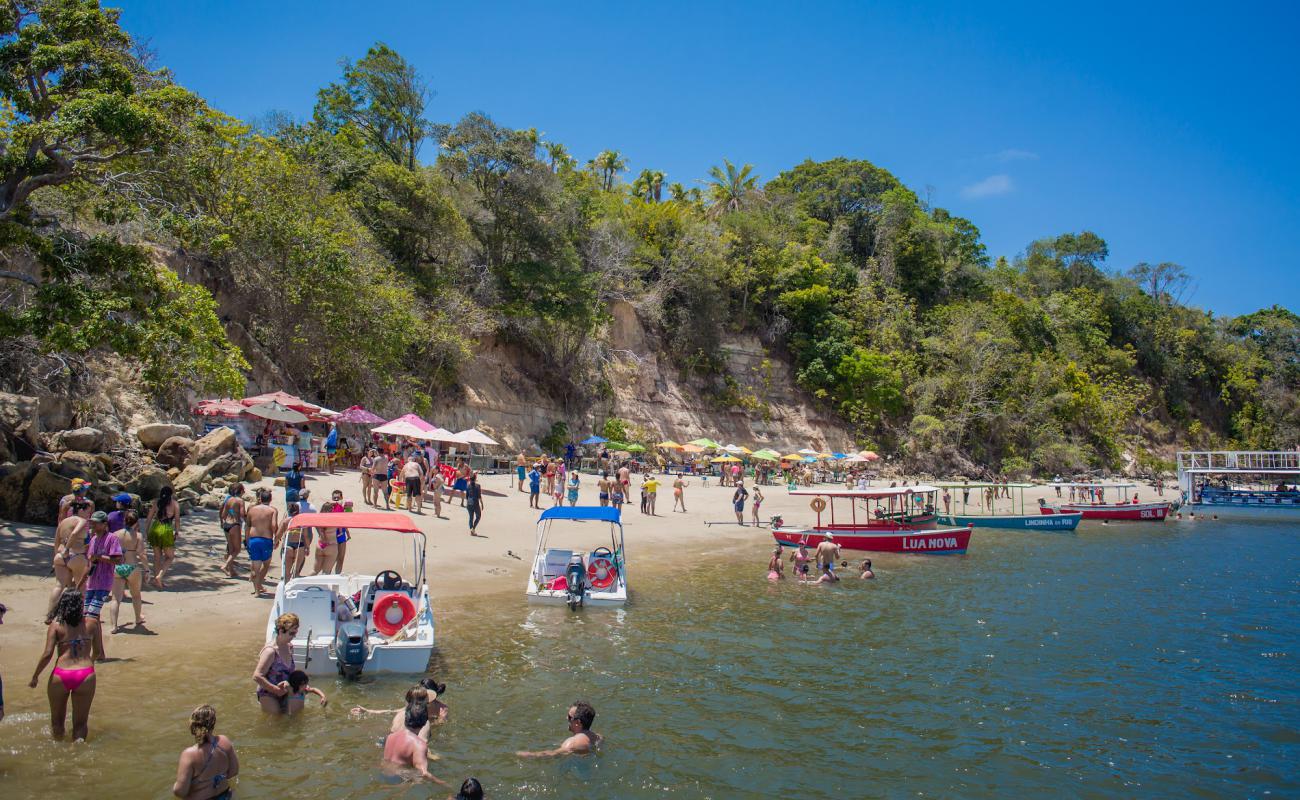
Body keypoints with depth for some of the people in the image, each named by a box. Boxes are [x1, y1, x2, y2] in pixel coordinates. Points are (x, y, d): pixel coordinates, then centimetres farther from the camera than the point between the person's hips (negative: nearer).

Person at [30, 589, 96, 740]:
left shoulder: (55, 625, 1)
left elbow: (47, 654, -7)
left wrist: (35, 677, 5)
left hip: (61, 676, -1)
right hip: (86, 676, 1)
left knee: (57, 721, 21)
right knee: (80, 723, 8)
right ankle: (79, 740, -16)